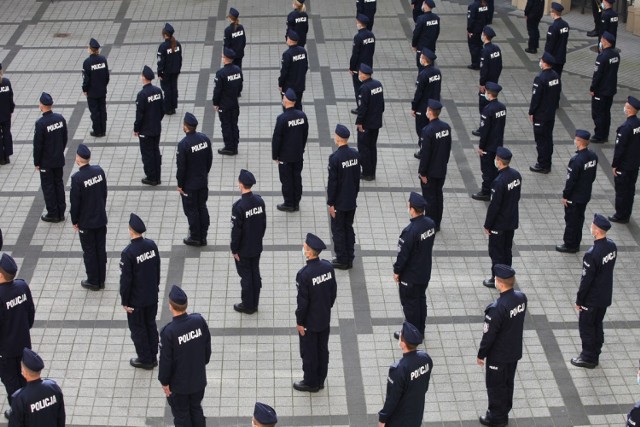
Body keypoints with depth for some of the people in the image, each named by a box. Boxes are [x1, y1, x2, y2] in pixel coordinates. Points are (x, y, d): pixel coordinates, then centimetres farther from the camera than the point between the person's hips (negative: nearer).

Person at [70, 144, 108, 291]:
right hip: (101, 218, 5)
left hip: (86, 222, -5)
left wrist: (74, 221, -2)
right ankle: (101, 280, 25)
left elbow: (75, 202, -16)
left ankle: (93, 282, 19)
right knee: (101, 249, 15)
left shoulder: (77, 178, -23)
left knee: (89, 252, 9)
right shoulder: (99, 171, -7)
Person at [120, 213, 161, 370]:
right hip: (152, 296, 6)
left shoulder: (128, 253, -26)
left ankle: (145, 360, 23)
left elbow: (125, 279, -19)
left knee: (138, 329, 12)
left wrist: (124, 301, -8)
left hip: (136, 300, -6)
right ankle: (153, 357, 31)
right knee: (151, 325, 20)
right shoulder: (151, 245, -7)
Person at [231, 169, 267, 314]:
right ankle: (254, 304, 28)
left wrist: (234, 249, -9)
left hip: (243, 249, -6)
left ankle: (247, 305, 19)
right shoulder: (259, 201, -6)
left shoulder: (239, 206, -26)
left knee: (246, 276, 7)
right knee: (255, 274, 16)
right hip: (257, 247, 6)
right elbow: (263, 223, 5)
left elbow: (236, 230, -20)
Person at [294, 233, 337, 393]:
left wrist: (299, 322, -9)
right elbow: (333, 291, 3)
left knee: (308, 352, 12)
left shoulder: (304, 274, -28)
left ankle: (310, 383, 25)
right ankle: (320, 380, 34)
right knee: (322, 350, 20)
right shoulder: (328, 267, -9)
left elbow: (302, 301, -21)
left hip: (309, 322, -6)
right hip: (325, 318, 6)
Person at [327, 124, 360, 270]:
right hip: (352, 200, 6)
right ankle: (349, 259, 22)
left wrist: (330, 203, -11)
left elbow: (332, 182, -18)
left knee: (338, 230, 7)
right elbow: (357, 177, 7)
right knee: (349, 228, 16)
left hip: (339, 202, -6)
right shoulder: (355, 154, -3)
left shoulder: (335, 157, -22)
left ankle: (342, 260, 12)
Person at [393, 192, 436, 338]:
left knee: (410, 304, 9)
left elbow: (403, 254, -22)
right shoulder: (430, 224, -8)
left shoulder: (410, 231, -31)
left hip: (410, 275, -7)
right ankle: (420, 331, 34)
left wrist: (396, 271, -8)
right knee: (421, 300, 21)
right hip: (425, 272, 7)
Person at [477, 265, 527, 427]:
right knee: (508, 383, 23)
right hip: (515, 351, 7)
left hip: (498, 355, -7)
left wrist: (481, 354, -8)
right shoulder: (521, 298, -11)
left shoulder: (496, 308, -33)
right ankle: (504, 413, 39)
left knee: (495, 386, 13)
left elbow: (488, 335, -23)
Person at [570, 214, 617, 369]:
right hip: (605, 296, 7)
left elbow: (586, 279, -23)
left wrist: (579, 300, -10)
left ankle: (588, 358, 21)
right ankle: (595, 355, 34)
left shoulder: (592, 254, -31)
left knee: (586, 327, 10)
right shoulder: (612, 246, -6)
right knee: (598, 325, 21)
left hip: (592, 298, -7)